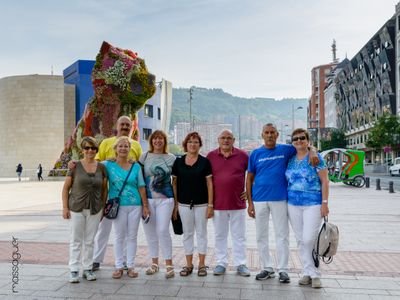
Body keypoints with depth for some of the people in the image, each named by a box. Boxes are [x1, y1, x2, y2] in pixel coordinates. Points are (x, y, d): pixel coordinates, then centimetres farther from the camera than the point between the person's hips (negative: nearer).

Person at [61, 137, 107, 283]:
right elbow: (66, 188, -1)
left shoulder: (101, 167, 2)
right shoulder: (75, 166, -5)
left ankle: (87, 269, 21)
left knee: (89, 240, 10)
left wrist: (103, 207, 5)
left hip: (95, 209, 2)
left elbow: (104, 189, 8)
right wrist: (65, 207, -5)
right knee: (76, 240, 5)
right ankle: (74, 271, 14)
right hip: (77, 208, -2)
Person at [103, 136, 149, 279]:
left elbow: (141, 187, 6)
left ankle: (131, 266, 19)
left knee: (132, 236, 8)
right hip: (118, 206, -2)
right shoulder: (108, 165, 1)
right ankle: (119, 267, 18)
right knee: (119, 237, 6)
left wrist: (145, 205, 4)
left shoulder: (136, 166, 5)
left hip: (135, 205, 2)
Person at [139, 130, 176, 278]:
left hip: (164, 199, -2)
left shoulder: (171, 158, 5)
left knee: (163, 231, -8)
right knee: (150, 231, 8)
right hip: (147, 198, 2)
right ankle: (154, 263, 24)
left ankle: (169, 265, 5)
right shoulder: (144, 156, 7)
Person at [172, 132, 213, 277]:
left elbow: (209, 184, -2)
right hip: (184, 204, 2)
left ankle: (202, 264, 18)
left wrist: (210, 205, -7)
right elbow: (174, 183, 6)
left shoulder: (204, 162, -2)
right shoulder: (178, 162, 3)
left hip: (201, 204, -1)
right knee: (187, 233, 10)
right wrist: (175, 204, 2)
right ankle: (189, 264, 21)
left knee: (201, 233, 7)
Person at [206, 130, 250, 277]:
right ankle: (221, 263, 23)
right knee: (220, 235, 11)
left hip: (238, 203, -1)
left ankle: (240, 264, 19)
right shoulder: (211, 156, 2)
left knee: (239, 236, 8)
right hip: (218, 204, 1)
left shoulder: (242, 155, -1)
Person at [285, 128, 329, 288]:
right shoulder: (290, 160, 10)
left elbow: (324, 181, -4)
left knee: (309, 239, -9)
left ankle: (314, 274, 8)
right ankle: (308, 272, 18)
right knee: (300, 240, 7)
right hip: (293, 205, 5)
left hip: (313, 204, -5)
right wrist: (286, 200, 10)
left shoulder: (315, 157, -3)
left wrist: (324, 203, -10)